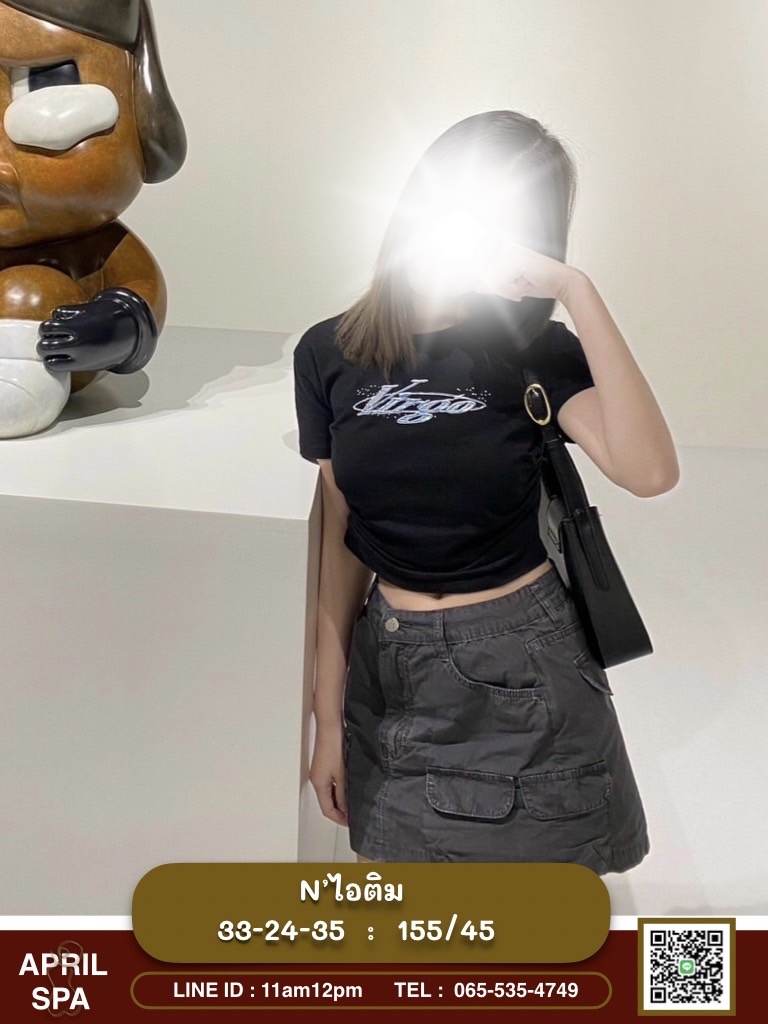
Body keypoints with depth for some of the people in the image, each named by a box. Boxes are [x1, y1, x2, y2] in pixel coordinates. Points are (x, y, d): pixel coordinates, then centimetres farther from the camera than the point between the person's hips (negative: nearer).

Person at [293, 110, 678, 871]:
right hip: (392, 668, 2)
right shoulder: (330, 353, -2)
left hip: (522, 669, -2)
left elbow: (649, 472, -26)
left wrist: (578, 293, -26)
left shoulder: (536, 353, -8)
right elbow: (339, 541, 2)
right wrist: (329, 714, 4)